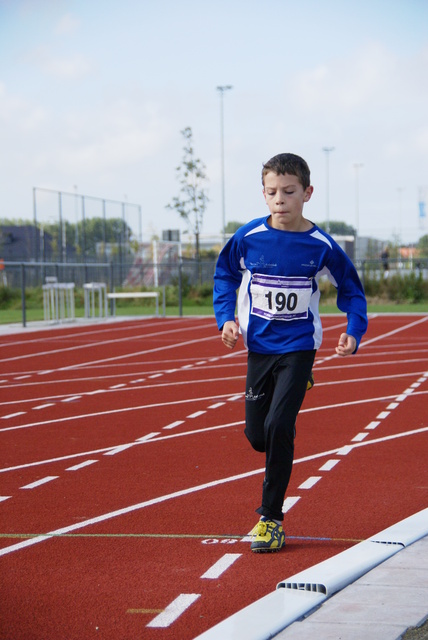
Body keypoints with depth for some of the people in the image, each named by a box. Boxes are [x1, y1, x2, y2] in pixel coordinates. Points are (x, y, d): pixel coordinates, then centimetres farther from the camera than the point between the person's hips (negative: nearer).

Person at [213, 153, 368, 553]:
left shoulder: (321, 246, -10)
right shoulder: (248, 238, -7)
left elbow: (351, 290, 3)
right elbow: (225, 275, 9)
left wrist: (353, 332, -11)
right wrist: (226, 318, -4)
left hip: (298, 347, -3)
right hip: (259, 345, 3)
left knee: (278, 426, -15)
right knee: (256, 434, 5)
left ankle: (271, 517, -2)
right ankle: (279, 464, 44)